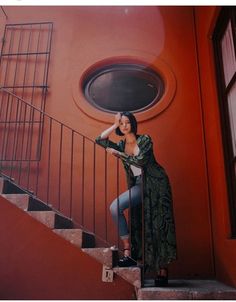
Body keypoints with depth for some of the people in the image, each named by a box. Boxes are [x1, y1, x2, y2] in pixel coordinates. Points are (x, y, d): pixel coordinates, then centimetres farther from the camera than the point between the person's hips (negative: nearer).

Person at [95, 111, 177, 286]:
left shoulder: (145, 139, -4)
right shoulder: (121, 145, 10)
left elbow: (140, 161, -18)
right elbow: (100, 140, 1)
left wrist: (118, 154, -11)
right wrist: (115, 124, 2)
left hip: (155, 183, -5)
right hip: (139, 186, 5)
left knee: (158, 224, -7)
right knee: (115, 208, -14)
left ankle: (162, 270, -2)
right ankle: (128, 253, -8)